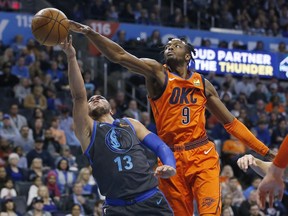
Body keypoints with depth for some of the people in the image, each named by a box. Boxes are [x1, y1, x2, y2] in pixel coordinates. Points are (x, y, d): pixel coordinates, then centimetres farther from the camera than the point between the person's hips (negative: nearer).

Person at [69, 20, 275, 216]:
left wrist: (265, 151, 14)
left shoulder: (202, 83, 12)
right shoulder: (158, 73, 4)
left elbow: (230, 122, 17)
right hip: (172, 159, -1)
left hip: (203, 156, 1)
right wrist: (89, 32, -22)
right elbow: (120, 56, -8)